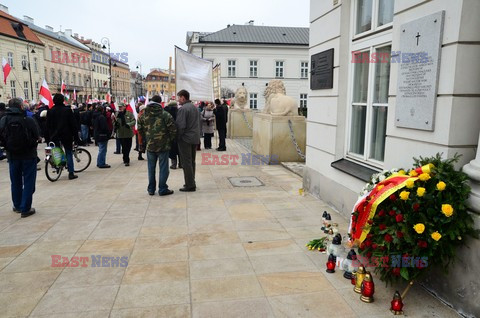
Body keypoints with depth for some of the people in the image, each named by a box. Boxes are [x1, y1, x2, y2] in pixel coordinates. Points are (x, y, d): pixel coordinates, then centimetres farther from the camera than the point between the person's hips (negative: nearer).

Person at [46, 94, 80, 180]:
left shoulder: (50, 111, 2)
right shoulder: (67, 110, -5)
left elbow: (48, 126, 5)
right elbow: (73, 124, -6)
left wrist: (48, 139, 10)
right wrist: (76, 137, -1)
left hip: (54, 136, 2)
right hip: (66, 136, -2)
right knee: (69, 153, 3)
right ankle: (71, 173, 2)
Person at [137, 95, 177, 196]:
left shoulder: (143, 115, 2)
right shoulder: (165, 114, -11)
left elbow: (140, 129, 7)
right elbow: (173, 129, -13)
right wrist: (170, 139, 3)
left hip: (150, 145, 4)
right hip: (163, 145, -4)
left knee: (151, 168, 14)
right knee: (163, 168, 4)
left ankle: (151, 189, 21)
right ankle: (162, 189, 8)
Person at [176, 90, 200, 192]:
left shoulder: (183, 109, -15)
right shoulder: (195, 108, 13)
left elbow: (181, 126, -19)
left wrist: (178, 137, -8)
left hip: (185, 139, -8)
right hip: (195, 138, 8)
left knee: (186, 163, -3)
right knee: (192, 161, 15)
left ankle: (190, 185, 0)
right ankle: (191, 183, 23)